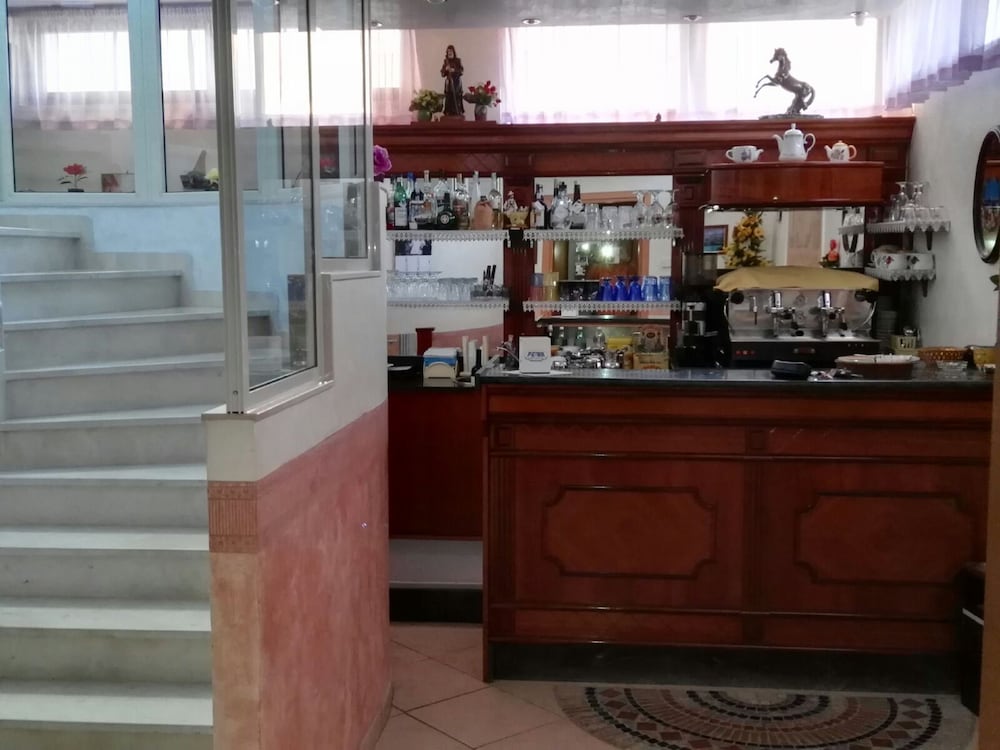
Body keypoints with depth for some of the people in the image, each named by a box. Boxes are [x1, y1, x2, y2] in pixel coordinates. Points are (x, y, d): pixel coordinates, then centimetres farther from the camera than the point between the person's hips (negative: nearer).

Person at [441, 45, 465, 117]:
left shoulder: (458, 60, 1)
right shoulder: (446, 61, 8)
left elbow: (462, 71, -7)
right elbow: (442, 74, 6)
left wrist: (454, 70, -20)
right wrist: (446, 69, -13)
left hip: (456, 82, -2)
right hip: (448, 83, 2)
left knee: (457, 97, -9)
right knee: (449, 98, -5)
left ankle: (458, 113, -8)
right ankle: (449, 113, -4)